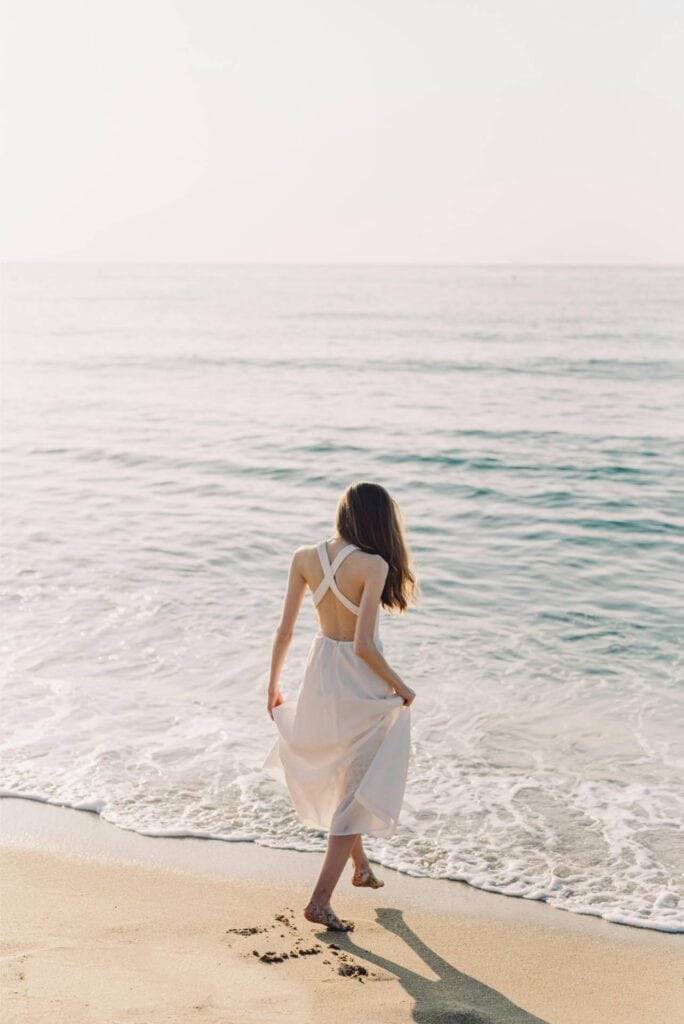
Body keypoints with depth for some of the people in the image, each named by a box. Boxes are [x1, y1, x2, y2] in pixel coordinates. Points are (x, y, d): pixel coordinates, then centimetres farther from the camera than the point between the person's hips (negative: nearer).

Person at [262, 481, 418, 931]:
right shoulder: (373, 565, -20)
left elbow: (284, 631, -1)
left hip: (322, 674, 6)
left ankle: (361, 864, 46)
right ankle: (320, 900, 9)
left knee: (339, 771, 28)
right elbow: (364, 645, -24)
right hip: (363, 684, -6)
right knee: (359, 789, 10)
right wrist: (400, 686, -9)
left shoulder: (305, 558, -5)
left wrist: (274, 683, 12)